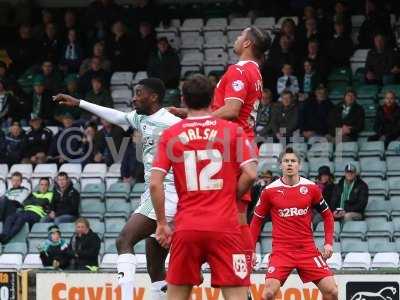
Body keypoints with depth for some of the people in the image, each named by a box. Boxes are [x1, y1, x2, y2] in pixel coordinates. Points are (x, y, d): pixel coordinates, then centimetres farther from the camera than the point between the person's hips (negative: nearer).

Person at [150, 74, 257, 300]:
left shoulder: (171, 135, 5)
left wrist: (162, 223, 7)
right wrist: (230, 197, 11)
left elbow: (155, 184, -2)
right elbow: (250, 175, -6)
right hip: (225, 227, -1)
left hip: (187, 228, 2)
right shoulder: (232, 130, 3)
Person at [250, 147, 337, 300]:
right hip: (281, 251, -1)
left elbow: (327, 215, 13)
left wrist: (329, 242, 3)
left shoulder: (311, 188, 2)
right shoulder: (270, 191, -1)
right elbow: (257, 220, 9)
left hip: (308, 249, 2)